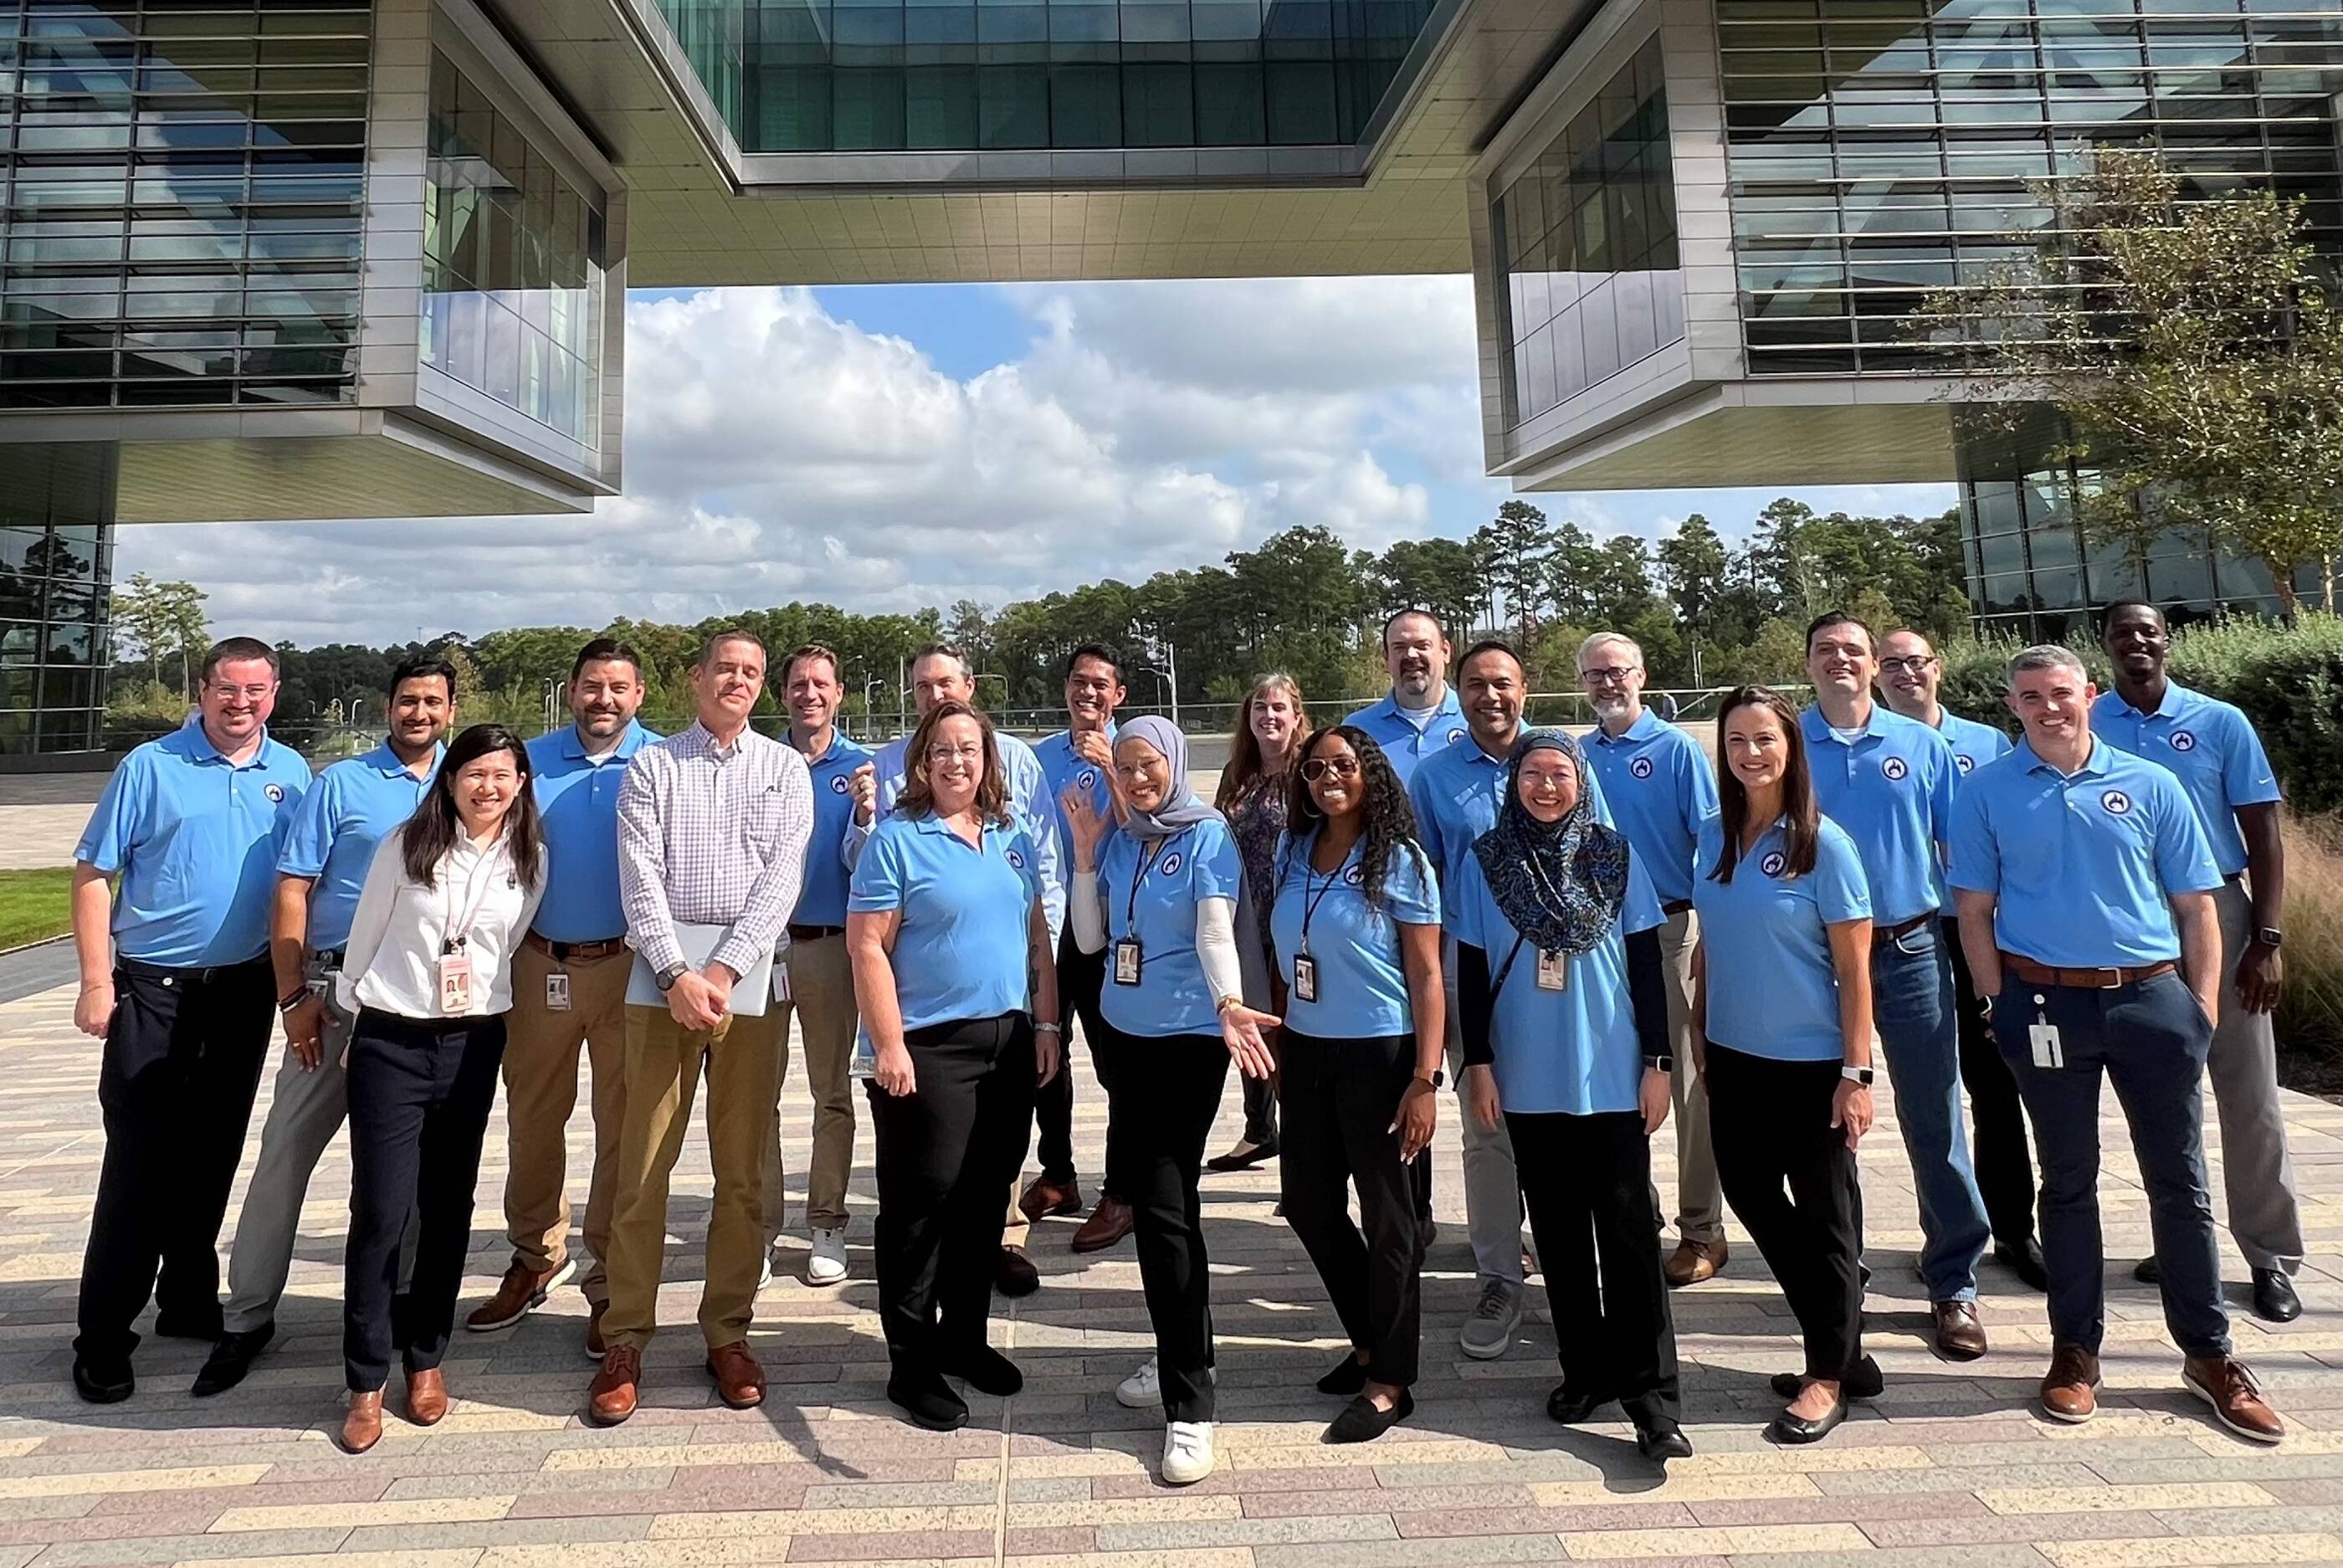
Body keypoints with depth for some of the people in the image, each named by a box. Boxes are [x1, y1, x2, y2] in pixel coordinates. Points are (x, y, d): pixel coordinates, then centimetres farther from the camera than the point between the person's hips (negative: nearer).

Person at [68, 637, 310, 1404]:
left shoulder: (290, 774, 4)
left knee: (213, 1154, 13)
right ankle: (103, 1336, 9)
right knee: (137, 1159, -2)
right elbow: (93, 875, -4)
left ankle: (189, 1300, 28)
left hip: (245, 988, 3)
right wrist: (96, 982, -10)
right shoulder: (150, 767, -5)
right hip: (154, 987, -3)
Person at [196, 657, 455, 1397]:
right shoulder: (340, 784, 1)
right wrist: (295, 997, -8)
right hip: (339, 991, -1)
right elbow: (291, 893, -2)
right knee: (287, 1149, 3)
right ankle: (247, 1316, 17)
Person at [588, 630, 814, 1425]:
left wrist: (725, 972, -11)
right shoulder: (652, 765, 9)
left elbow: (782, 876, 0)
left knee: (743, 1166, 5)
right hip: (664, 970, 0)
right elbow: (639, 876, 0)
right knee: (643, 1163, 0)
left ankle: (728, 1331, 16)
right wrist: (676, 974, -12)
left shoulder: (785, 769, 10)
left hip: (751, 975, 1)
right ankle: (626, 1337, 11)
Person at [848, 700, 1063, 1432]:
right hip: (930, 1048, -5)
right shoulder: (897, 839, -6)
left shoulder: (1014, 836, 9)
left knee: (985, 1198, 14)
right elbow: (868, 947, -11)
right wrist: (890, 1045, -15)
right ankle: (911, 1364, 16)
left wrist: (1046, 1023, 9)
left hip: (1009, 1042, 6)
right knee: (922, 1202, 2)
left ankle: (965, 1338, 30)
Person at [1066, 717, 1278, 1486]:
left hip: (1188, 1038, -6)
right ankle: (1180, 1356, 30)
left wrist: (1229, 1003, -39)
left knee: (1165, 1206, -10)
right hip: (1124, 1033, 6)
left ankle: (1189, 1406, -2)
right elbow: (1088, 939, 6)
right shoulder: (1115, 840, 6)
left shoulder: (1207, 836, -9)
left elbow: (1216, 932, -20)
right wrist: (1084, 856, -2)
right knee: (1149, 1195, 13)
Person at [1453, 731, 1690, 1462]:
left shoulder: (1615, 857, 1)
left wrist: (1657, 1062, -1)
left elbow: (1645, 966, 2)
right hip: (1528, 1082, 1)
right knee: (1558, 1233, 11)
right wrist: (1477, 1063, -1)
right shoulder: (1483, 862, 1)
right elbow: (1471, 971, 3)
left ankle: (1653, 1395, 5)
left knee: (1629, 1232, -2)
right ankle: (1587, 1368, 25)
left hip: (1612, 1078, -1)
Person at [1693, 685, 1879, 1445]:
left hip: (1810, 1063, -6)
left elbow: (1853, 969, -11)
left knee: (1823, 1214, 7)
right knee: (1752, 1198, 14)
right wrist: (1698, 1029, 10)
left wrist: (1855, 1073, -13)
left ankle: (1829, 1375, 24)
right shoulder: (1713, 837, 2)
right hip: (1734, 1058, 6)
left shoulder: (1823, 843, -12)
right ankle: (1841, 1347, 32)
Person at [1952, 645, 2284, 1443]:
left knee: (2180, 1183, 9)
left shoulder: (2151, 785, 3)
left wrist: (2203, 1005, -1)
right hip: (2046, 1003, -1)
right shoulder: (1988, 792, 0)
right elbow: (1974, 909, 2)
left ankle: (2208, 1354, 24)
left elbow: (2196, 905, 5)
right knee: (2068, 1183, 10)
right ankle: (2075, 1351, 22)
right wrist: (2001, 1002, -3)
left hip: (2152, 996, 1)